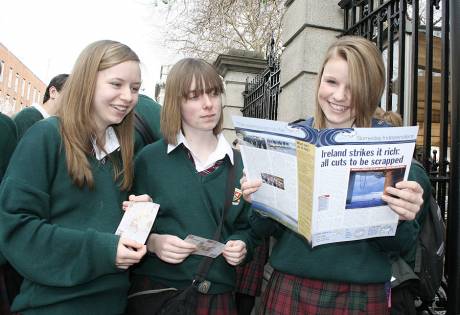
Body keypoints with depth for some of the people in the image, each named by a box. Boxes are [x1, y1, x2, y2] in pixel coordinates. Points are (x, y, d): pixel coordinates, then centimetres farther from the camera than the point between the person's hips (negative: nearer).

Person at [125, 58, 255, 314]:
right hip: (156, 290, -2)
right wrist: (151, 242, -19)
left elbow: (245, 225, 10)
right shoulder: (149, 158, -5)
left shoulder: (237, 163, 4)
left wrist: (242, 245, -9)